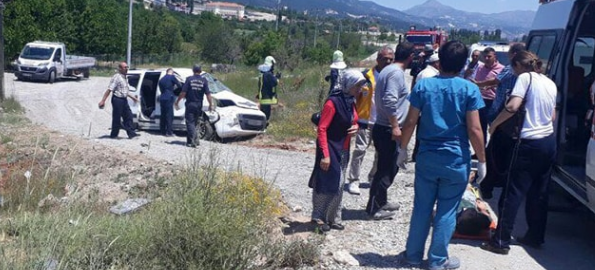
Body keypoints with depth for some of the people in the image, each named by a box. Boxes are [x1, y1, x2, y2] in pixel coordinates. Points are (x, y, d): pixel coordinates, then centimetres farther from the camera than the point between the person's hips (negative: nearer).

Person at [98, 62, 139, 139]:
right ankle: (114, 134, 9)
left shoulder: (125, 78, 14)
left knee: (128, 116, 6)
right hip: (117, 99, -9)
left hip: (124, 99, 9)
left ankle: (131, 133, 9)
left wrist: (132, 97, 29)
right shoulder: (116, 77, -14)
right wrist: (103, 101, -23)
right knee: (117, 118, -1)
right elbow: (109, 90, -19)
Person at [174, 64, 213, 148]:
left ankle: (192, 141, -13)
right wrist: (210, 104, 4)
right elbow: (208, 94, -4)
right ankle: (195, 140, 22)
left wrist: (177, 101, 0)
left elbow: (183, 92, -9)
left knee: (190, 123, -1)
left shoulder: (189, 79, -6)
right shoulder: (204, 80, -1)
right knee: (194, 123, 17)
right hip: (199, 105, 3)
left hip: (190, 104, -3)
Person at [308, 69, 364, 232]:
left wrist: (355, 127, -4)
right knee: (327, 184, -4)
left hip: (343, 150, 8)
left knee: (338, 185, 13)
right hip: (331, 149, -8)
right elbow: (322, 129, -20)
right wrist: (325, 155, -24)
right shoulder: (333, 102, -18)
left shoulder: (350, 101, 8)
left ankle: (333, 218, 22)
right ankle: (318, 217, 10)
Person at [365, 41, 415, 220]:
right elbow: (390, 101, -26)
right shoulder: (396, 73, -16)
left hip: (383, 128, 10)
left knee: (386, 167, 20)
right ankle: (374, 208, 3)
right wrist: (395, 126, -23)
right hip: (388, 130, -10)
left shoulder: (388, 70, 15)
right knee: (387, 169, -3)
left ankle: (380, 201, 31)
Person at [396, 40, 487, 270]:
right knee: (447, 211, 8)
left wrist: (403, 149, 11)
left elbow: (410, 122, -1)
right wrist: (482, 161, -1)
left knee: (422, 208, 13)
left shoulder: (423, 85, -2)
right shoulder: (469, 89, -8)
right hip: (456, 160, -2)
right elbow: (474, 129, -10)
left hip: (427, 157, 2)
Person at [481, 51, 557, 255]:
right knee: (539, 193, 16)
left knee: (513, 193, -3)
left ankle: (501, 241, -1)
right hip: (549, 141, 8)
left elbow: (513, 106, -20)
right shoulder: (551, 84, 15)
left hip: (530, 143, -8)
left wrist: (494, 124, -9)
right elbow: (552, 116, 19)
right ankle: (535, 237, 24)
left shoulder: (526, 77, -8)